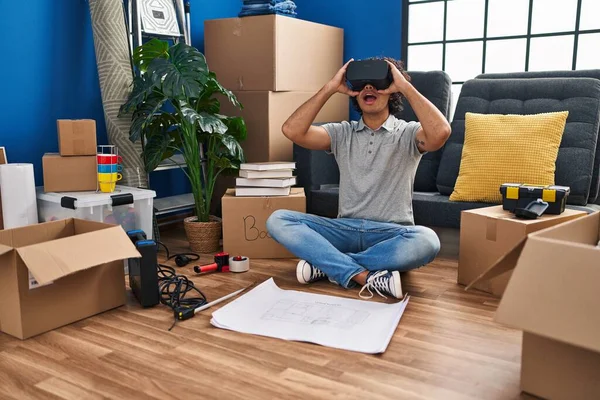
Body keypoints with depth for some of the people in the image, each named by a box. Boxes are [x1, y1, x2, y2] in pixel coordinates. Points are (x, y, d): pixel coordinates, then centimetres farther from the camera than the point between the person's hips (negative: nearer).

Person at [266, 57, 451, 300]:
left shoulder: (408, 133, 3)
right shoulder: (342, 133, 10)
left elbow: (440, 132, -22)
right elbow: (292, 130, -5)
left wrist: (405, 86, -13)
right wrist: (330, 88, -5)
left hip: (391, 233, -2)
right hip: (345, 229, 2)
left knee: (426, 241, -36)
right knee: (278, 220, -19)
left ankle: (328, 264, -22)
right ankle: (365, 276, -29)